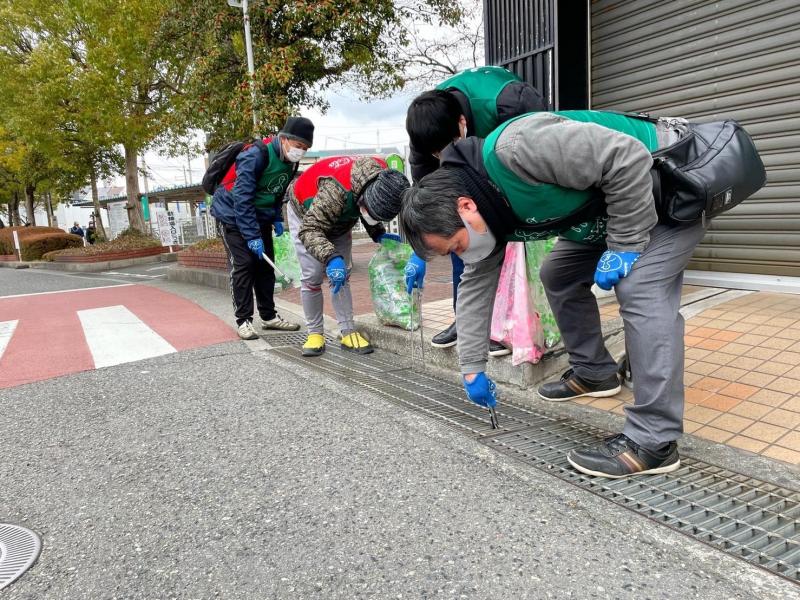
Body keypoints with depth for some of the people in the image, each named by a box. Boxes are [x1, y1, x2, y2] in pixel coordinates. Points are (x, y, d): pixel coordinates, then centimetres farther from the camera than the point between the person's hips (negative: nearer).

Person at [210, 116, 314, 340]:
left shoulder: (290, 162, -1)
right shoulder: (256, 155, -26)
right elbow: (242, 198, -28)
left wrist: (277, 219, 1)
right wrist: (252, 236, -30)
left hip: (260, 217, 7)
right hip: (232, 215, -7)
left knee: (265, 265, 6)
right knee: (243, 265, -11)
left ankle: (269, 316, 15)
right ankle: (243, 321, -4)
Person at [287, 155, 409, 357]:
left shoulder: (383, 176, -24)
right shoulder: (336, 189, -46)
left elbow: (368, 212, -3)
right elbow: (309, 229, -45)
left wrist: (378, 234, -17)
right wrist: (331, 257, -60)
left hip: (339, 218, 6)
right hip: (305, 213, -5)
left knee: (342, 276, 2)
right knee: (312, 276, -11)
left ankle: (348, 332, 4)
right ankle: (315, 334, 2)